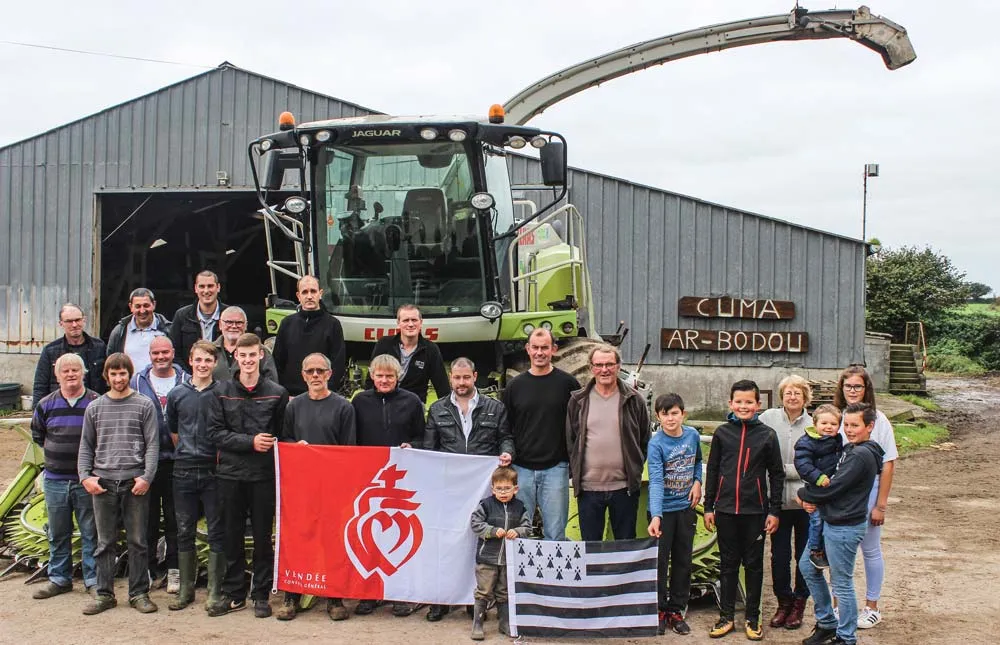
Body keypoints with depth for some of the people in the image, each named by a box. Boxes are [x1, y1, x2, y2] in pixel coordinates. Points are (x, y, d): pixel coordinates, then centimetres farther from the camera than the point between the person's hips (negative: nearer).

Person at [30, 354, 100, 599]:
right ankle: (59, 579, 25)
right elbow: (37, 435, 19)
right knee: (57, 533, 13)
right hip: (55, 480, 3)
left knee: (91, 533, 4)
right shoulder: (46, 404, 4)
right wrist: (58, 452, 12)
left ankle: (94, 579, 13)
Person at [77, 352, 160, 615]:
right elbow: (86, 446, 13)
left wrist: (147, 477, -10)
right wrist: (85, 476, -1)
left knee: (138, 541, 3)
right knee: (105, 542, 7)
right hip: (103, 483, 2)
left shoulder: (144, 405, 5)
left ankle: (139, 593, 11)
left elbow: (152, 445, 1)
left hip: (135, 483, -2)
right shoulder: (95, 408, 12)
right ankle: (104, 594, 15)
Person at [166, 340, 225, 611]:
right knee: (184, 532, 9)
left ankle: (215, 591, 8)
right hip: (184, 471, 3)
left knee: (216, 532, 1)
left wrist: (221, 457, -3)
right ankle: (186, 589, 19)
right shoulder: (177, 394, 7)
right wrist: (187, 453, 11)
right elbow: (173, 431, 17)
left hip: (214, 470, -3)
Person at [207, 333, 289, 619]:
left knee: (263, 536, 5)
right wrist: (250, 442, -12)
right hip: (230, 474, 1)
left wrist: (270, 446, -9)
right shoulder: (222, 392, 5)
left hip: (264, 475, -1)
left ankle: (261, 595, 15)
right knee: (233, 536, 9)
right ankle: (233, 594, 19)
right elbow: (215, 432, -3)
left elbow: (283, 435, 6)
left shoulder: (277, 393, 2)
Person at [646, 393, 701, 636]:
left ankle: (676, 610, 24)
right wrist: (656, 516, -36)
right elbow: (656, 480, -26)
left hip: (686, 507, 5)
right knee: (660, 561, 4)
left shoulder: (693, 435, -3)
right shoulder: (656, 444, -18)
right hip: (663, 509, -4)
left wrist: (697, 482, -1)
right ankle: (658, 610, 18)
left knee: (683, 561, 12)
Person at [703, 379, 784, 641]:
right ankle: (726, 616, 18)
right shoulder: (722, 433, 2)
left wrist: (774, 511, 0)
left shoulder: (767, 435, -1)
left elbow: (777, 475, 3)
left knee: (754, 565, 8)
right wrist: (708, 507, 5)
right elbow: (712, 471, 7)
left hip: (755, 511, -1)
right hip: (726, 510, 1)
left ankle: (753, 618, 18)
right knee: (728, 564, 9)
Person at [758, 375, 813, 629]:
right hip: (778, 500, 1)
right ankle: (783, 601, 25)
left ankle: (799, 603, 26)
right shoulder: (768, 418, -3)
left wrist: (782, 470, -14)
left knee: (804, 555, 11)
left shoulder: (813, 426, -7)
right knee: (779, 555, 9)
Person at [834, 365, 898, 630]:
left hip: (867, 489, -3)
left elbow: (888, 464, -8)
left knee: (870, 550, 9)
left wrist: (881, 505, -10)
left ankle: (872, 608, 24)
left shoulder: (877, 419, -8)